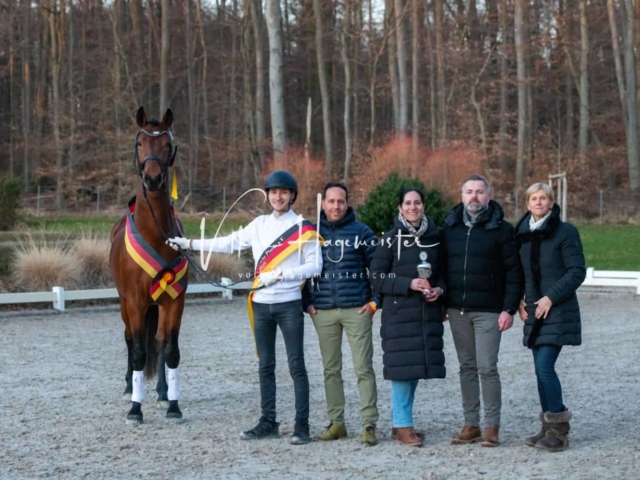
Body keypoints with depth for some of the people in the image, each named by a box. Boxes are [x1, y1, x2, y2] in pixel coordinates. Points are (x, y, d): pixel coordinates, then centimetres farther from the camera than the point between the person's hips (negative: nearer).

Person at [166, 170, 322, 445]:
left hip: (289, 305, -5)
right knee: (265, 366, 10)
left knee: (296, 366, -2)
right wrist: (190, 244, 15)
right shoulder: (259, 225, 9)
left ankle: (302, 425, 1)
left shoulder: (302, 227, -5)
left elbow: (315, 266, -12)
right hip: (261, 305, 5)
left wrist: (279, 274, -17)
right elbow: (229, 243, 15)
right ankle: (268, 423, 17)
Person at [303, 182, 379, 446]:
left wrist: (375, 301, -2)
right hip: (323, 312, 2)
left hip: (357, 310, -2)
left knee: (363, 368, -3)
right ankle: (336, 423, 15)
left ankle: (369, 424, 0)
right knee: (331, 370, 7)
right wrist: (307, 303, 4)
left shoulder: (361, 232, 2)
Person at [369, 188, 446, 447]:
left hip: (428, 313, 4)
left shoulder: (435, 238, 10)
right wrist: (409, 284, -16)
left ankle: (402, 421, 19)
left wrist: (439, 289, -2)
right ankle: (402, 425, 2)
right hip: (399, 312, -4)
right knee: (402, 367, -7)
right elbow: (377, 278, -5)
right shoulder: (391, 240, -2)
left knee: (417, 366, 6)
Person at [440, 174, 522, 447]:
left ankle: (492, 426, 5)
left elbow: (513, 272, -5)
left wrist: (509, 309, -11)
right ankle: (470, 425, 16)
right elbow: (442, 267, 14)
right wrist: (441, 303, 8)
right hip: (457, 310, 4)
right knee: (467, 367, 9)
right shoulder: (450, 227, 9)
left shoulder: (501, 229, -3)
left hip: (488, 311, -4)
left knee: (487, 368, -5)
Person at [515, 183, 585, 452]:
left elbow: (577, 272, -10)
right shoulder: (523, 233, 11)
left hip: (557, 311, -6)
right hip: (534, 311, 6)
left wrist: (551, 297, -16)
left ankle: (558, 431, -5)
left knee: (544, 367, -13)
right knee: (542, 369, 7)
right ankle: (549, 428, 15)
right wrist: (519, 300, 3)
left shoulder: (566, 232, -6)